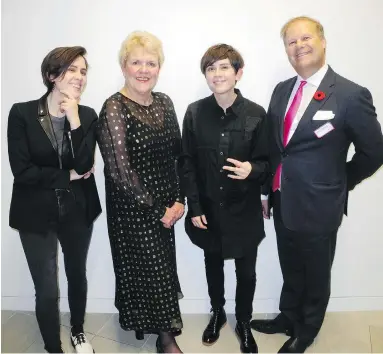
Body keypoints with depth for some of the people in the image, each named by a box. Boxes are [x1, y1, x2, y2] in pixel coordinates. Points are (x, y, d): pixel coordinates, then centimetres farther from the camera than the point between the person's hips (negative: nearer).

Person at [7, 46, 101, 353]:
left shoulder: (87, 115, -4)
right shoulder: (22, 113, -10)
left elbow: (84, 166, -16)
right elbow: (22, 170, -15)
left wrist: (74, 121, -22)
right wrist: (68, 176, -12)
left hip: (77, 211, 3)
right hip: (37, 214, -2)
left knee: (78, 275, 21)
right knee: (47, 291, 5)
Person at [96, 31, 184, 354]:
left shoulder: (164, 102, 4)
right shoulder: (114, 108, -14)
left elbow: (176, 154, 8)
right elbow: (120, 170, -18)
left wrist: (178, 200, -2)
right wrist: (157, 211, -12)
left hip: (165, 206, 5)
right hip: (132, 209, -5)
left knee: (161, 267, 16)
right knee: (151, 269, 7)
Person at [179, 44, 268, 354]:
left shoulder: (256, 114, -11)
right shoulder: (195, 112, -6)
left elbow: (266, 162, -4)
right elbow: (187, 163, -3)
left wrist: (252, 170, -28)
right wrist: (194, 207, -6)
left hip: (244, 210, -1)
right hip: (208, 209, 1)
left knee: (246, 272, 14)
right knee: (213, 266, 21)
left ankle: (243, 323, 40)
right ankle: (217, 314, 47)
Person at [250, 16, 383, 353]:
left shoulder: (351, 94, -15)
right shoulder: (282, 90, 3)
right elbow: (273, 146, 8)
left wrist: (337, 185, 0)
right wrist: (267, 190, 10)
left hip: (317, 206, -5)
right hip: (283, 201, 5)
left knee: (315, 275, 18)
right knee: (290, 270, 25)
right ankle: (288, 318, 49)